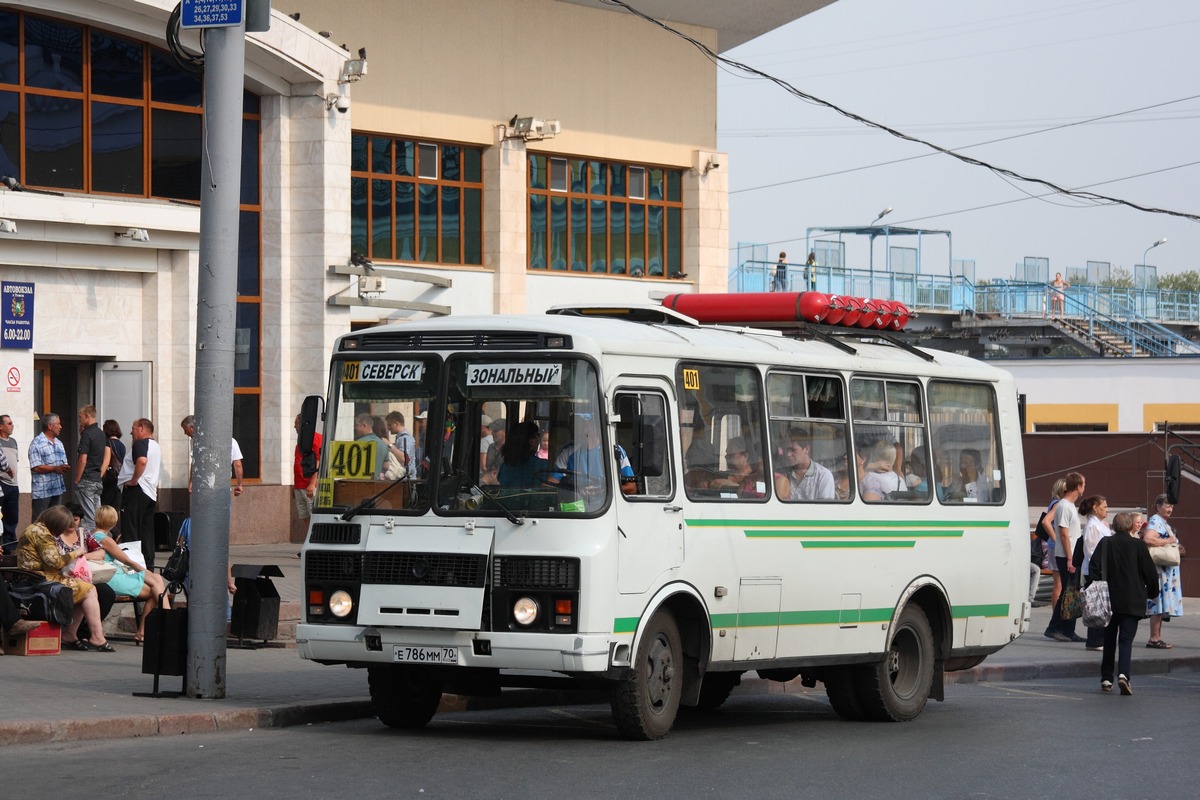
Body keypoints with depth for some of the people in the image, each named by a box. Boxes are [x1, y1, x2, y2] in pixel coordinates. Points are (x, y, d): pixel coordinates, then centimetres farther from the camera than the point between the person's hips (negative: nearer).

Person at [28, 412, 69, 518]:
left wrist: (64, 468, -5)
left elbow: (64, 463, 20)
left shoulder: (58, 443, 17)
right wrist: (55, 468, -21)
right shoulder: (36, 444, -9)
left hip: (57, 489, 8)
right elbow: (35, 467, -17)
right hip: (42, 492, -8)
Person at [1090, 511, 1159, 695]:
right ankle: (1123, 673, -24)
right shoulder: (1138, 545, -5)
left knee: (1109, 640, 15)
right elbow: (1150, 572, -1)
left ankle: (1106, 679, 18)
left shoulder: (1105, 544, 0)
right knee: (1126, 639, -3)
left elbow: (1094, 569, -4)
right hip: (1132, 602, -2)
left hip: (1109, 600, 2)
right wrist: (1152, 592, 15)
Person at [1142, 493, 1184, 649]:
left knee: (1162, 605, 10)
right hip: (1159, 568, -11)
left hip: (1168, 570, 11)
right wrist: (1168, 541, -19)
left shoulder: (1163, 523, 20)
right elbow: (1148, 539, -29)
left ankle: (1157, 638, 12)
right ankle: (1154, 639, -9)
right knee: (1158, 602, -10)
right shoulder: (1155, 522, -12)